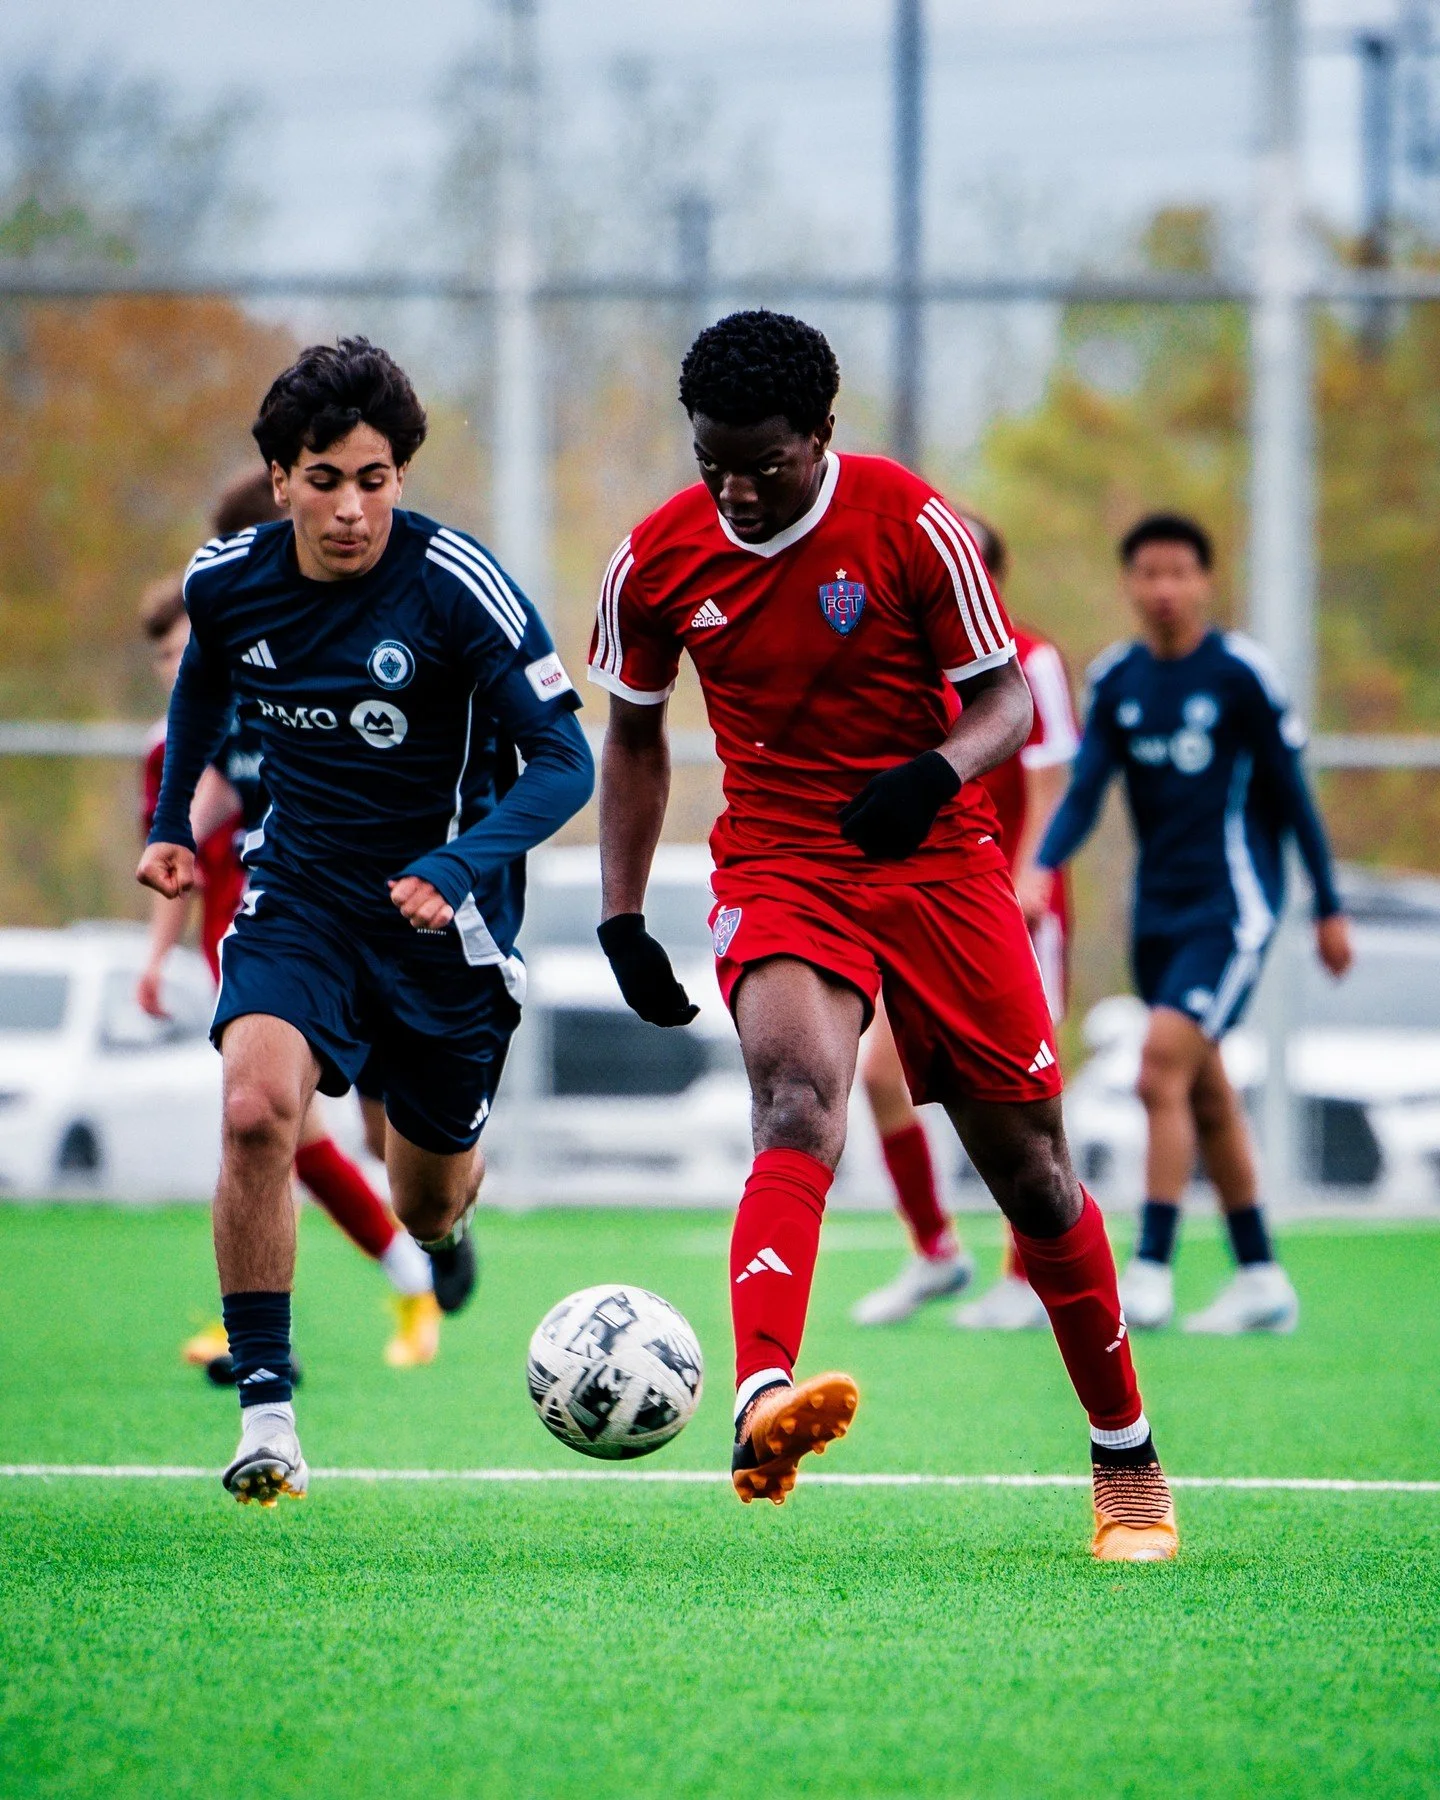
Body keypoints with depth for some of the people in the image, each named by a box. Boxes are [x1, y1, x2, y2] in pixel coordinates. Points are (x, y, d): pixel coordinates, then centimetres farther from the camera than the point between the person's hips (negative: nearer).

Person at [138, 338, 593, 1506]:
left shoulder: (458, 586, -21)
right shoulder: (228, 582, -7)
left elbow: (565, 762, -19)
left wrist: (461, 864, -33)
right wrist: (174, 820, 17)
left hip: (443, 919, -2)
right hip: (300, 894, 2)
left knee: (428, 1205, 13)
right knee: (256, 1108, -27)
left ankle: (452, 1209, 54)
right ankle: (267, 1411, -19)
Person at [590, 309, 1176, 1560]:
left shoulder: (910, 525, -10)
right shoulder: (658, 561, -2)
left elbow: (1006, 696, -6)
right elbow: (634, 735, 14)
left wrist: (937, 773, -28)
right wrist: (622, 917, 8)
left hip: (936, 860, 0)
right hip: (778, 870, 0)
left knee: (1031, 1172, 5)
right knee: (797, 1103, -29)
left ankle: (1128, 1463, 24)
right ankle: (762, 1407, -52)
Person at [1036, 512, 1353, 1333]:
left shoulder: (1242, 672, -8)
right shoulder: (1116, 679, 6)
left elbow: (1292, 794, -3)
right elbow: (1085, 789, 0)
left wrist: (1330, 909, 1)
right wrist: (1042, 870, -18)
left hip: (1231, 905, -6)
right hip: (1159, 910, 6)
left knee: (1162, 1072, -18)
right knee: (1206, 1094, 9)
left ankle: (1151, 1273, -16)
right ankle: (1262, 1281, 18)